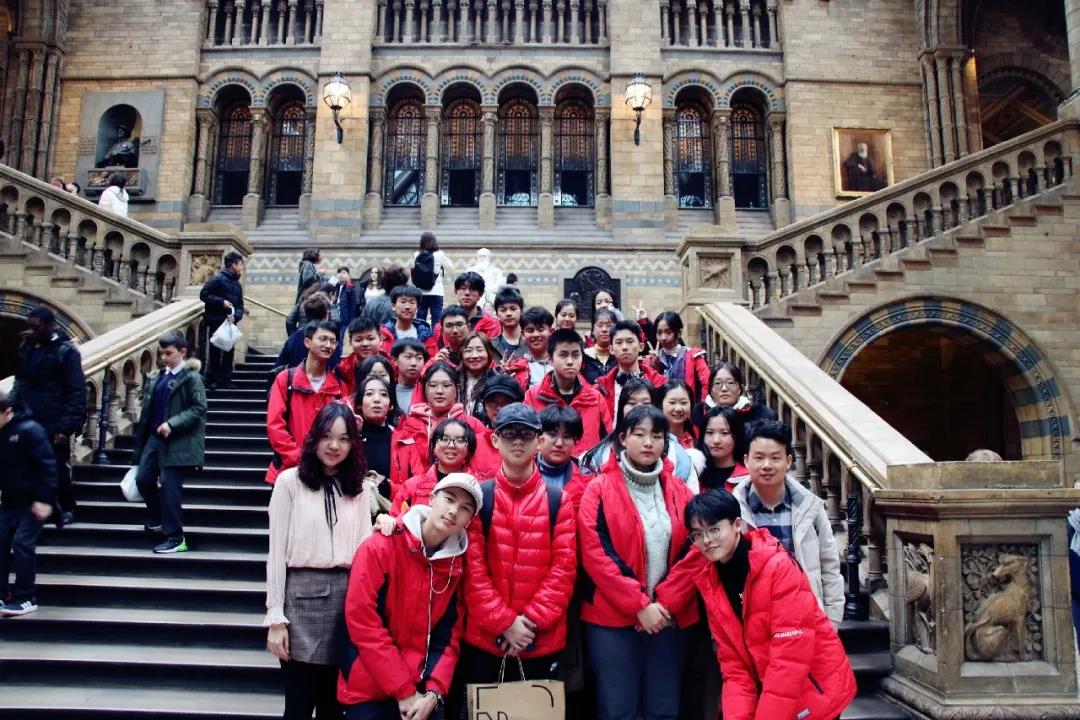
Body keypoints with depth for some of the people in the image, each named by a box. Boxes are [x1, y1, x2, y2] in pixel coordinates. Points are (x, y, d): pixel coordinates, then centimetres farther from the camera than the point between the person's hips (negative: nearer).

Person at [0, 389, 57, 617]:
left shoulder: (29, 430, -18)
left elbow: (47, 465, -20)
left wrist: (45, 499, -23)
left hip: (33, 501, -7)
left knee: (22, 544, -8)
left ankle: (24, 598, 1)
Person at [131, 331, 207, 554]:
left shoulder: (191, 377, -9)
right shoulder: (156, 377, 12)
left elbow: (199, 409, -15)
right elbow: (148, 410, 14)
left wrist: (172, 424, -23)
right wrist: (141, 442, 14)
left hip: (178, 441, -7)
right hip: (155, 437, 7)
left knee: (169, 485, -6)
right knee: (143, 479, 10)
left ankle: (175, 537, 3)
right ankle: (158, 519, 36)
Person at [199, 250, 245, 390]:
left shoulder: (237, 284, 16)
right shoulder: (218, 278, -5)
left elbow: (240, 306, 12)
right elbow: (203, 295, -10)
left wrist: (236, 315, -8)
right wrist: (221, 301, -18)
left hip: (230, 323, 7)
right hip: (216, 322, -7)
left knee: (229, 352, 7)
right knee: (215, 352, -3)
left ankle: (225, 381, 13)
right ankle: (211, 381, 3)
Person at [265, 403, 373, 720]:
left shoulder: (359, 489, 11)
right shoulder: (290, 481, 0)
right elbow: (277, 551, -3)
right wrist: (275, 617, -6)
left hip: (347, 595, 3)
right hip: (302, 593, -3)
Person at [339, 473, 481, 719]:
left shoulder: (457, 565, 0)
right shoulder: (379, 549, -12)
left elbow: (448, 638, 2)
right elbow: (363, 625, -16)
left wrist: (434, 692, -12)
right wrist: (404, 692, -15)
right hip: (368, 689, -3)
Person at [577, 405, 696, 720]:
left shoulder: (680, 491, 7)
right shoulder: (600, 490, -5)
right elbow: (595, 554, -12)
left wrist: (667, 602, -8)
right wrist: (639, 605, -15)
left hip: (669, 617, 4)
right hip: (614, 617, -3)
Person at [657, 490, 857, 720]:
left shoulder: (779, 567, -21)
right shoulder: (709, 582, -4)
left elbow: (790, 656, -23)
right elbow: (734, 664, -3)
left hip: (817, 691, -5)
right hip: (768, 692, 5)